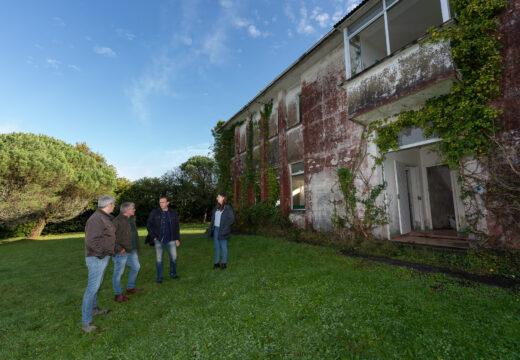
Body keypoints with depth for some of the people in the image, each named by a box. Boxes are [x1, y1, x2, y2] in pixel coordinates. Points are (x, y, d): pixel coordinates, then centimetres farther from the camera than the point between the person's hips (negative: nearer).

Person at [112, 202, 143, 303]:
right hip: (122, 252, -9)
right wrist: (118, 248, -22)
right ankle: (118, 295, 17)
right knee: (118, 272, 3)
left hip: (131, 250, 9)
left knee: (136, 267, 18)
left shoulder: (131, 219, 9)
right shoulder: (117, 221, -18)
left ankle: (130, 289, 33)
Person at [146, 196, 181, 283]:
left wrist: (177, 239, 1)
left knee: (174, 257, 4)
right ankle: (159, 278, 19)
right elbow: (149, 225, 1)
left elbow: (176, 227, 5)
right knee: (159, 259, 4)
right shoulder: (154, 212, -4)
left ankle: (173, 274, 25)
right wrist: (153, 236, -6)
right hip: (158, 239, -1)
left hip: (170, 239, 1)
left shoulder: (173, 213, 0)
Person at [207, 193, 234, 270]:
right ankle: (217, 263, 21)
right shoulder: (216, 207, 11)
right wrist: (211, 228, 8)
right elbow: (213, 218, 16)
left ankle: (224, 263, 16)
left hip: (222, 231, -6)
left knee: (223, 247, 3)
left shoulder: (228, 208, -10)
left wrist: (224, 228, -17)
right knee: (217, 246, 12)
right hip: (215, 229, 6)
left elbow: (231, 219, -12)